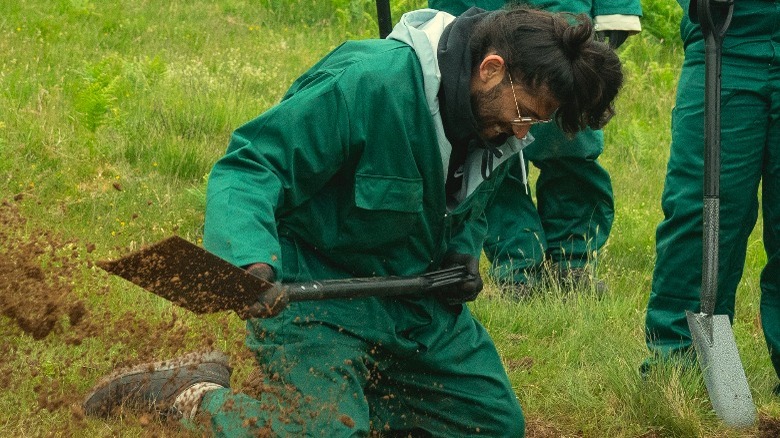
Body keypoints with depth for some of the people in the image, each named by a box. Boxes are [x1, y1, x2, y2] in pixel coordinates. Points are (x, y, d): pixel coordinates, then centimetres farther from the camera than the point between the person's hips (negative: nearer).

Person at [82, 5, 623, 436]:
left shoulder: (497, 124, -2)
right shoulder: (368, 82, -28)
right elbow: (247, 168, -28)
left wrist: (464, 254, 0)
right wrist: (252, 261, -43)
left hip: (415, 295, 8)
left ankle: (347, 392, 17)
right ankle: (195, 394, 3)